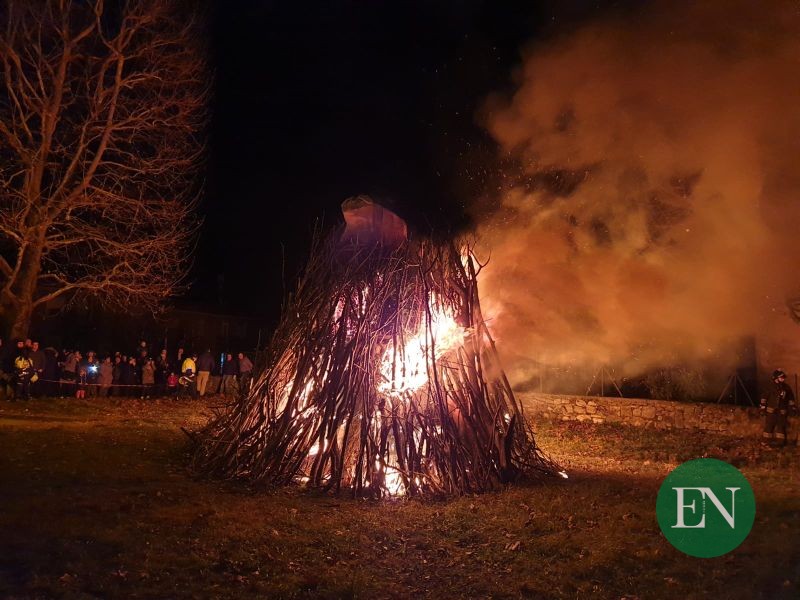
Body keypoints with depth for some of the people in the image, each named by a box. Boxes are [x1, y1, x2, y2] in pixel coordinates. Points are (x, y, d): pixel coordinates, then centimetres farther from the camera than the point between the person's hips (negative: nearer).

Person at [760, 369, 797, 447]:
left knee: (781, 426, 4)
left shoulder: (787, 388, 2)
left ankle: (780, 441, 11)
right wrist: (763, 407, -3)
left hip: (782, 412, 3)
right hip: (771, 411, -3)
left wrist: (792, 407, 12)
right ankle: (766, 440, 5)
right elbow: (764, 398, -1)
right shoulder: (772, 387, -6)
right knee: (769, 425, -1)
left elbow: (791, 398, 17)